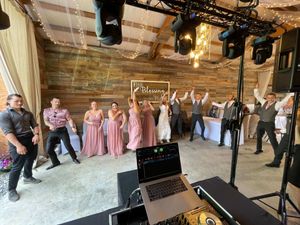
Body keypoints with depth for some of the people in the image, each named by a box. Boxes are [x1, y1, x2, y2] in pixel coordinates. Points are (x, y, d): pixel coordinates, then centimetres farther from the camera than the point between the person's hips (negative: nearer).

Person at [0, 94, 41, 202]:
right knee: (17, 166, 0)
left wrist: (36, 134, -11)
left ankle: (28, 177, 39)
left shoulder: (28, 113, 10)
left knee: (30, 160, 18)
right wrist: (18, 145, -25)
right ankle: (12, 190, 18)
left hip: (31, 139, 6)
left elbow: (35, 125, 10)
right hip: (17, 142, -6)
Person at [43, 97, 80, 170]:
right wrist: (50, 125, -29)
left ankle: (74, 158, 23)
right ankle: (55, 162, 27)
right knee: (48, 149, 3)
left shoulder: (64, 111, 0)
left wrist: (73, 127, -21)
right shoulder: (46, 111, 6)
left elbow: (69, 119, -4)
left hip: (62, 130, -2)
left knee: (68, 146, -2)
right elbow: (45, 121, -6)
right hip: (52, 132, 3)